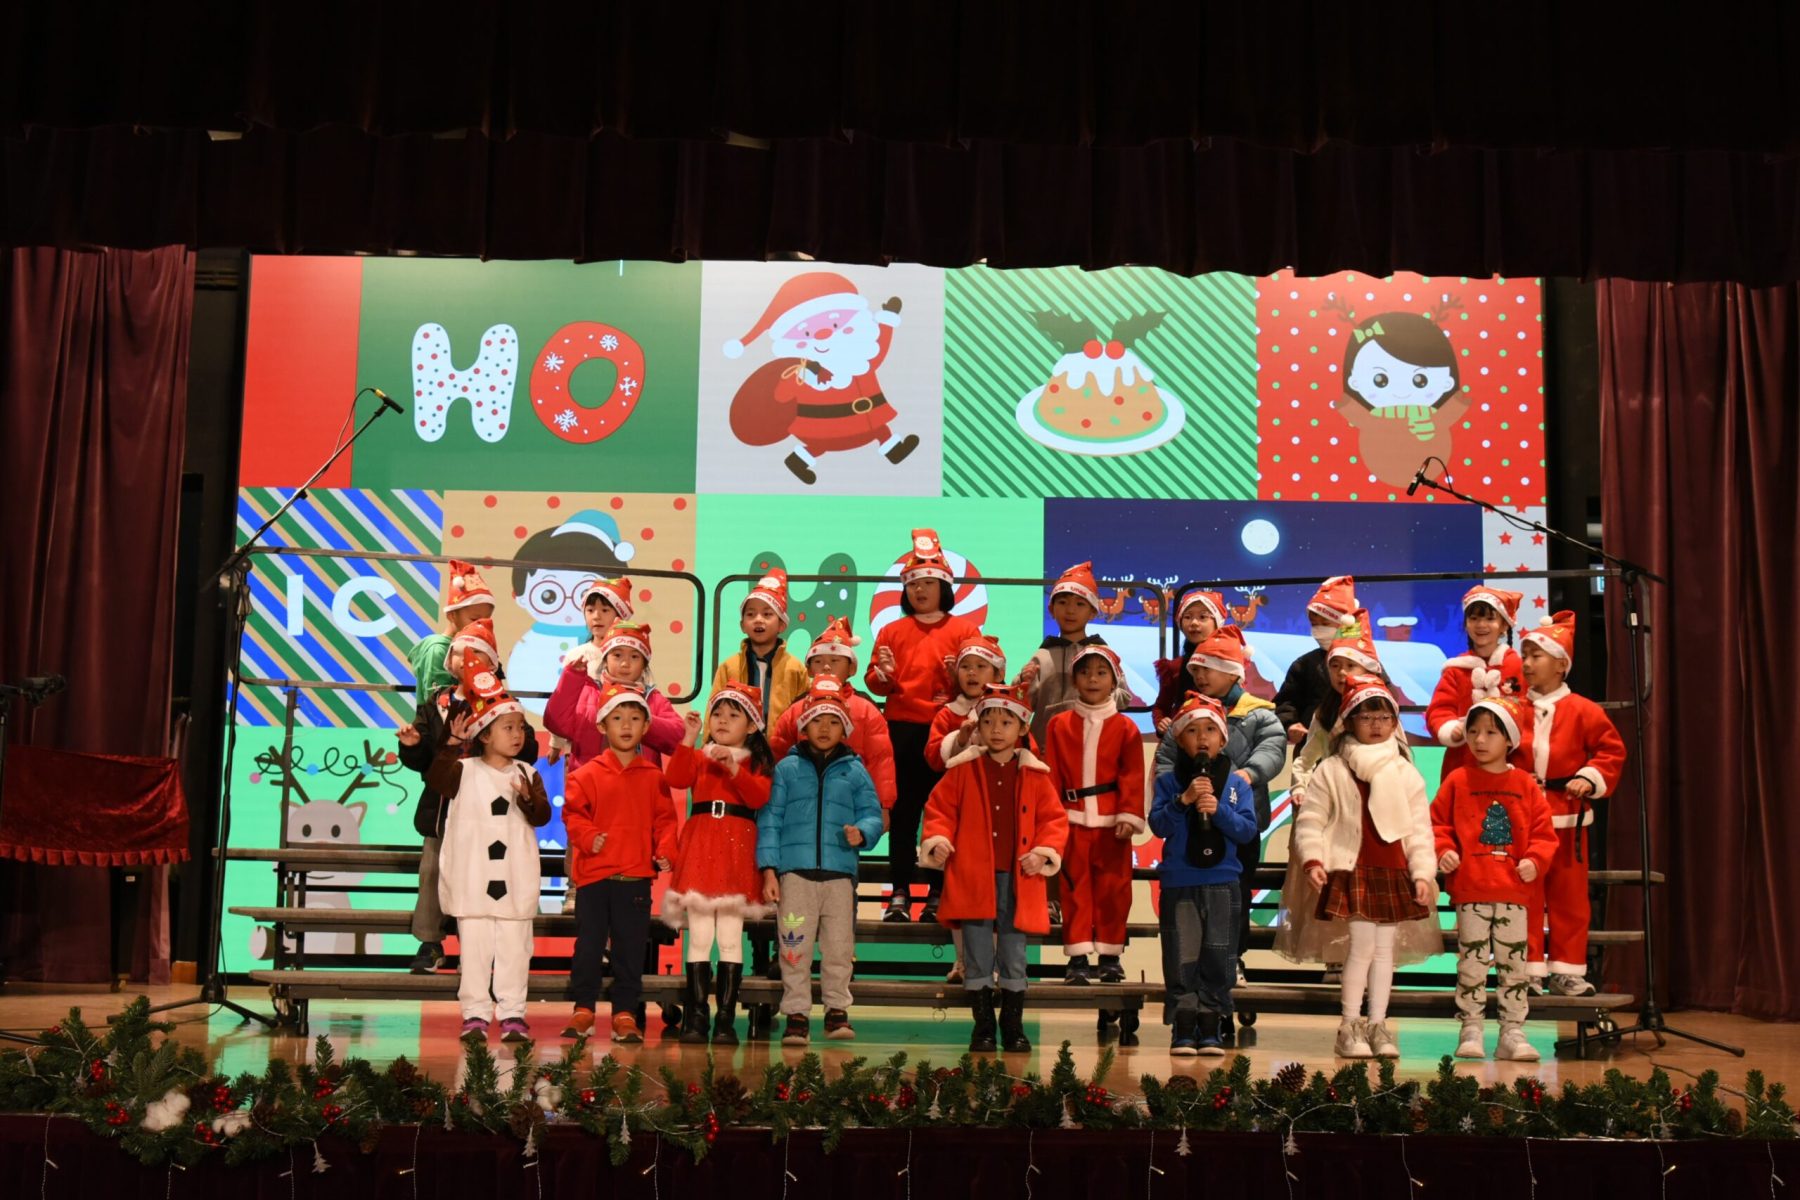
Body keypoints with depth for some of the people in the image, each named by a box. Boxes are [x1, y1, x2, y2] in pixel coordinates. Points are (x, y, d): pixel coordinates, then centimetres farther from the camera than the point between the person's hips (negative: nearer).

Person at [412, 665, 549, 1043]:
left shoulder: (527, 774, 7)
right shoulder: (465, 770, 0)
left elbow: (542, 816, -2)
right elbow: (436, 779, -20)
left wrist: (529, 797, -22)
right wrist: (453, 745, -30)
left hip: (515, 878, 2)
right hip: (472, 877, -2)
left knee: (514, 947, 4)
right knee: (475, 946, 4)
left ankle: (512, 1012, 10)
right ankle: (475, 1012, 10)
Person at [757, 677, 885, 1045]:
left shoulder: (854, 771, 11)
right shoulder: (787, 768, 8)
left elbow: (872, 814, 8)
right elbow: (769, 819, 5)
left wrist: (862, 832, -16)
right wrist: (768, 869, -4)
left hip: (840, 873, 1)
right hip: (795, 872, -1)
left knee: (839, 947, 4)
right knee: (794, 947, 1)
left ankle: (837, 1009, 17)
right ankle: (797, 1014, 9)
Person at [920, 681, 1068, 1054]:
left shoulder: (1035, 774, 5)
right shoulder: (962, 769, 3)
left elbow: (1054, 817, 8)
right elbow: (939, 808, 6)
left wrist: (1044, 851, -6)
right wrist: (937, 839, -11)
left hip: (1019, 879, 1)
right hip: (973, 878, -1)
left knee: (1014, 959, 8)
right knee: (977, 959, 4)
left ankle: (1013, 1027, 19)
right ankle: (983, 1027, 14)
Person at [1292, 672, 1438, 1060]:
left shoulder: (1406, 773, 9)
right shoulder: (1331, 771, 2)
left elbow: (1420, 829, 9)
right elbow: (1309, 820, 1)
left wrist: (1423, 873, 2)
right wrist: (1313, 860, -11)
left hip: (1394, 874, 3)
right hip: (1352, 871, -3)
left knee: (1385, 948, 7)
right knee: (1362, 945, -9)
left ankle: (1378, 1025, 14)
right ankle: (1349, 1027, 0)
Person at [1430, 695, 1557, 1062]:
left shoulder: (1525, 786, 6)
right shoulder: (1457, 781, 2)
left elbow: (1543, 832, 6)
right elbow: (1437, 823, 2)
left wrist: (1535, 859, -10)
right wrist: (1443, 851, -14)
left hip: (1513, 892, 2)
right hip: (1470, 892, -2)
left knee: (1514, 963, 6)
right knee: (1471, 962, 2)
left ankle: (1513, 1033, 15)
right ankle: (1471, 1031, 10)